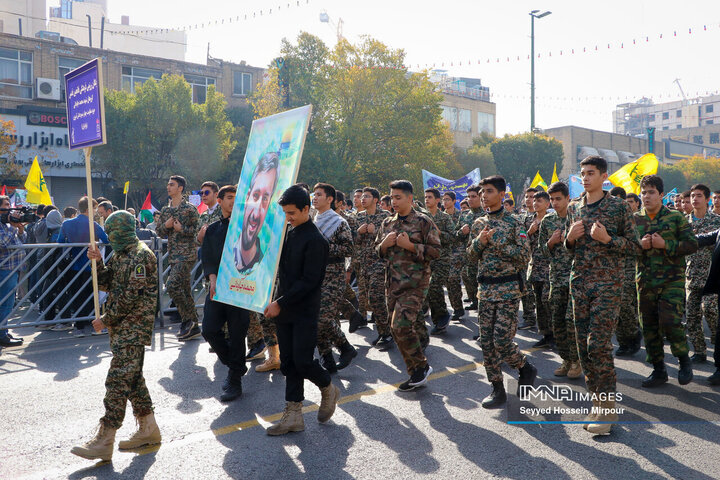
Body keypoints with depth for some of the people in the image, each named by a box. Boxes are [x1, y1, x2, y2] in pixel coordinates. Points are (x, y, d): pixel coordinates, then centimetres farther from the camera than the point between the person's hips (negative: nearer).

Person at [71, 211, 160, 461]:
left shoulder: (141, 255, -15)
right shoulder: (120, 255, 16)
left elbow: (131, 296, -19)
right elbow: (105, 284, 16)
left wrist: (105, 319, -12)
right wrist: (98, 261, 2)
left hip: (134, 328, -10)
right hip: (122, 326, 10)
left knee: (118, 379, -10)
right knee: (132, 377, 13)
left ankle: (104, 441, -6)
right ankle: (148, 429, 22)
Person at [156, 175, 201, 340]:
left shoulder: (190, 209, -5)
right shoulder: (165, 210, 15)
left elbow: (197, 231, -6)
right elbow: (159, 232, 17)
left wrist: (182, 229, -20)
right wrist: (166, 226, -3)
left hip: (187, 254, -7)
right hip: (173, 255, 7)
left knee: (172, 285, -19)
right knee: (185, 290, 9)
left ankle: (188, 320, -5)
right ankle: (193, 327, 15)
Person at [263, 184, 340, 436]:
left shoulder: (315, 240, -14)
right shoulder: (288, 233, 10)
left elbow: (309, 281, -18)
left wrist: (281, 303, -17)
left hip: (305, 312, -7)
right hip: (284, 309, 8)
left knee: (302, 361, -6)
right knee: (289, 362, 9)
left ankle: (328, 390, 24)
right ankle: (293, 415, 17)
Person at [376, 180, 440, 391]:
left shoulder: (423, 221, -3)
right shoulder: (387, 223, 13)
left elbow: (435, 251, -7)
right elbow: (377, 250, 19)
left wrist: (410, 246, -16)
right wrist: (385, 244, -2)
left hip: (415, 282, -7)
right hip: (392, 282, 7)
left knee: (401, 326, -17)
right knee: (397, 329, 7)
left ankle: (422, 366, 3)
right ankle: (416, 374, 20)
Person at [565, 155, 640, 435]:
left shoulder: (619, 207, -2)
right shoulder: (574, 209, 12)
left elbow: (635, 247, -1)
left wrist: (607, 238, -16)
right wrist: (570, 237, -3)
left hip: (607, 284, -5)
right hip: (579, 283, 5)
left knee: (598, 344, -12)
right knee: (583, 346, 6)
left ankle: (607, 409, 0)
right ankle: (596, 402, 19)